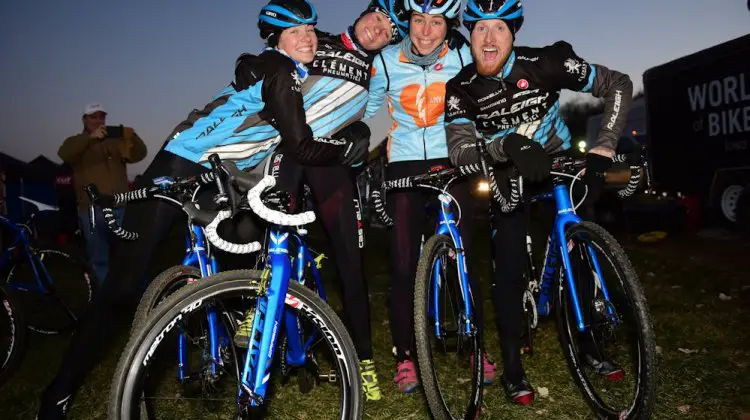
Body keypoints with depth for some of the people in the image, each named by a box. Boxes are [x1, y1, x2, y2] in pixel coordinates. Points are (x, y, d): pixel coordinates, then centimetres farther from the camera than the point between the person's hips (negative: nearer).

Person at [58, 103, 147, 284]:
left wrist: (133, 138, -22)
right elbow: (64, 155, -14)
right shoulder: (76, 142, 8)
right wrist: (90, 137, -28)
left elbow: (138, 155, -1)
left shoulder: (116, 141, 14)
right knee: (100, 258, 5)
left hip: (120, 208, 2)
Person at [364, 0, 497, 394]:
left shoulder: (462, 56, -3)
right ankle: (404, 357, 13)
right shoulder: (386, 61, -4)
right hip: (404, 166, 0)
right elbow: (364, 109, 7)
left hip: (449, 162, 1)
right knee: (403, 264, -2)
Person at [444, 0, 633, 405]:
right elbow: (460, 151, -32)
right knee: (509, 268, -9)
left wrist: (602, 149, -27)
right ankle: (512, 368, 4)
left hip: (559, 166, 1)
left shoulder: (544, 63, -20)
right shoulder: (460, 89, -19)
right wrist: (507, 146, -51)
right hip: (507, 178, -1)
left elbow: (618, 85, -16)